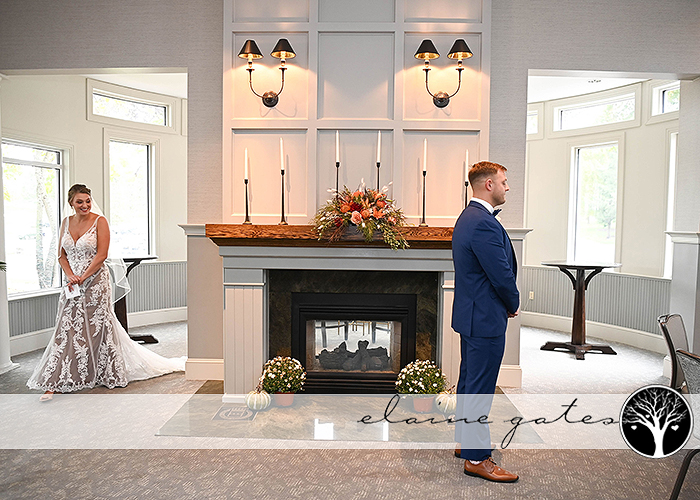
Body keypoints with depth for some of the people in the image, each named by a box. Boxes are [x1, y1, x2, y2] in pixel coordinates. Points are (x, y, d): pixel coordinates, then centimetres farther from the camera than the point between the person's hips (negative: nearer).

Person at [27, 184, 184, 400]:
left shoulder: (99, 221, -6)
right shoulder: (66, 223, 10)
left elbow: (101, 255, -12)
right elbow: (62, 255, 10)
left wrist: (82, 277, -14)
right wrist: (70, 276, -6)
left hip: (95, 281, -4)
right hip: (72, 283, 5)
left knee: (98, 327, 2)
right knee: (66, 329, 3)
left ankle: (108, 374, 19)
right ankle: (54, 383, 9)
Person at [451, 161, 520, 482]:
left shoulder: (468, 217, 12)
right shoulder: (484, 224, -22)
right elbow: (502, 275, -21)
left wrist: (506, 303, 12)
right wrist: (513, 305, -2)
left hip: (471, 313, 11)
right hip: (486, 318, -11)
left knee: (469, 382, 20)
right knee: (480, 389, -1)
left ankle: (465, 441, 34)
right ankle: (476, 458, 12)